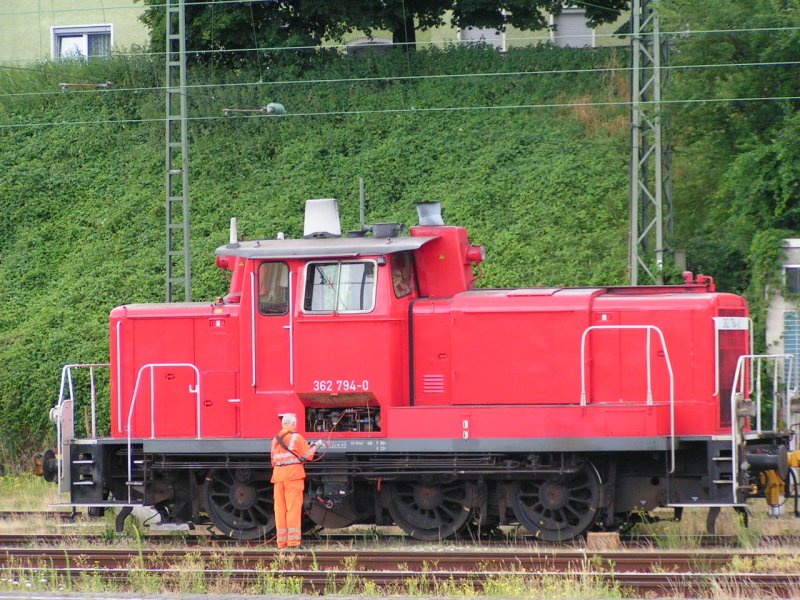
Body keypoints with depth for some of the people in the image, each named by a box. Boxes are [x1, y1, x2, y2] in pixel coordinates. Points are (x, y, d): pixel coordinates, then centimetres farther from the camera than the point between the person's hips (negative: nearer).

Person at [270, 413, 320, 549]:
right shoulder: (296, 438, -3)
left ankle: (282, 542, 4)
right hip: (293, 475, -5)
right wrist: (315, 446, 16)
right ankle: (293, 541, -12)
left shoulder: (275, 440, 15)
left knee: (280, 508, 6)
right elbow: (308, 455, -2)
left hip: (278, 475, 5)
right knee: (293, 507, -6)